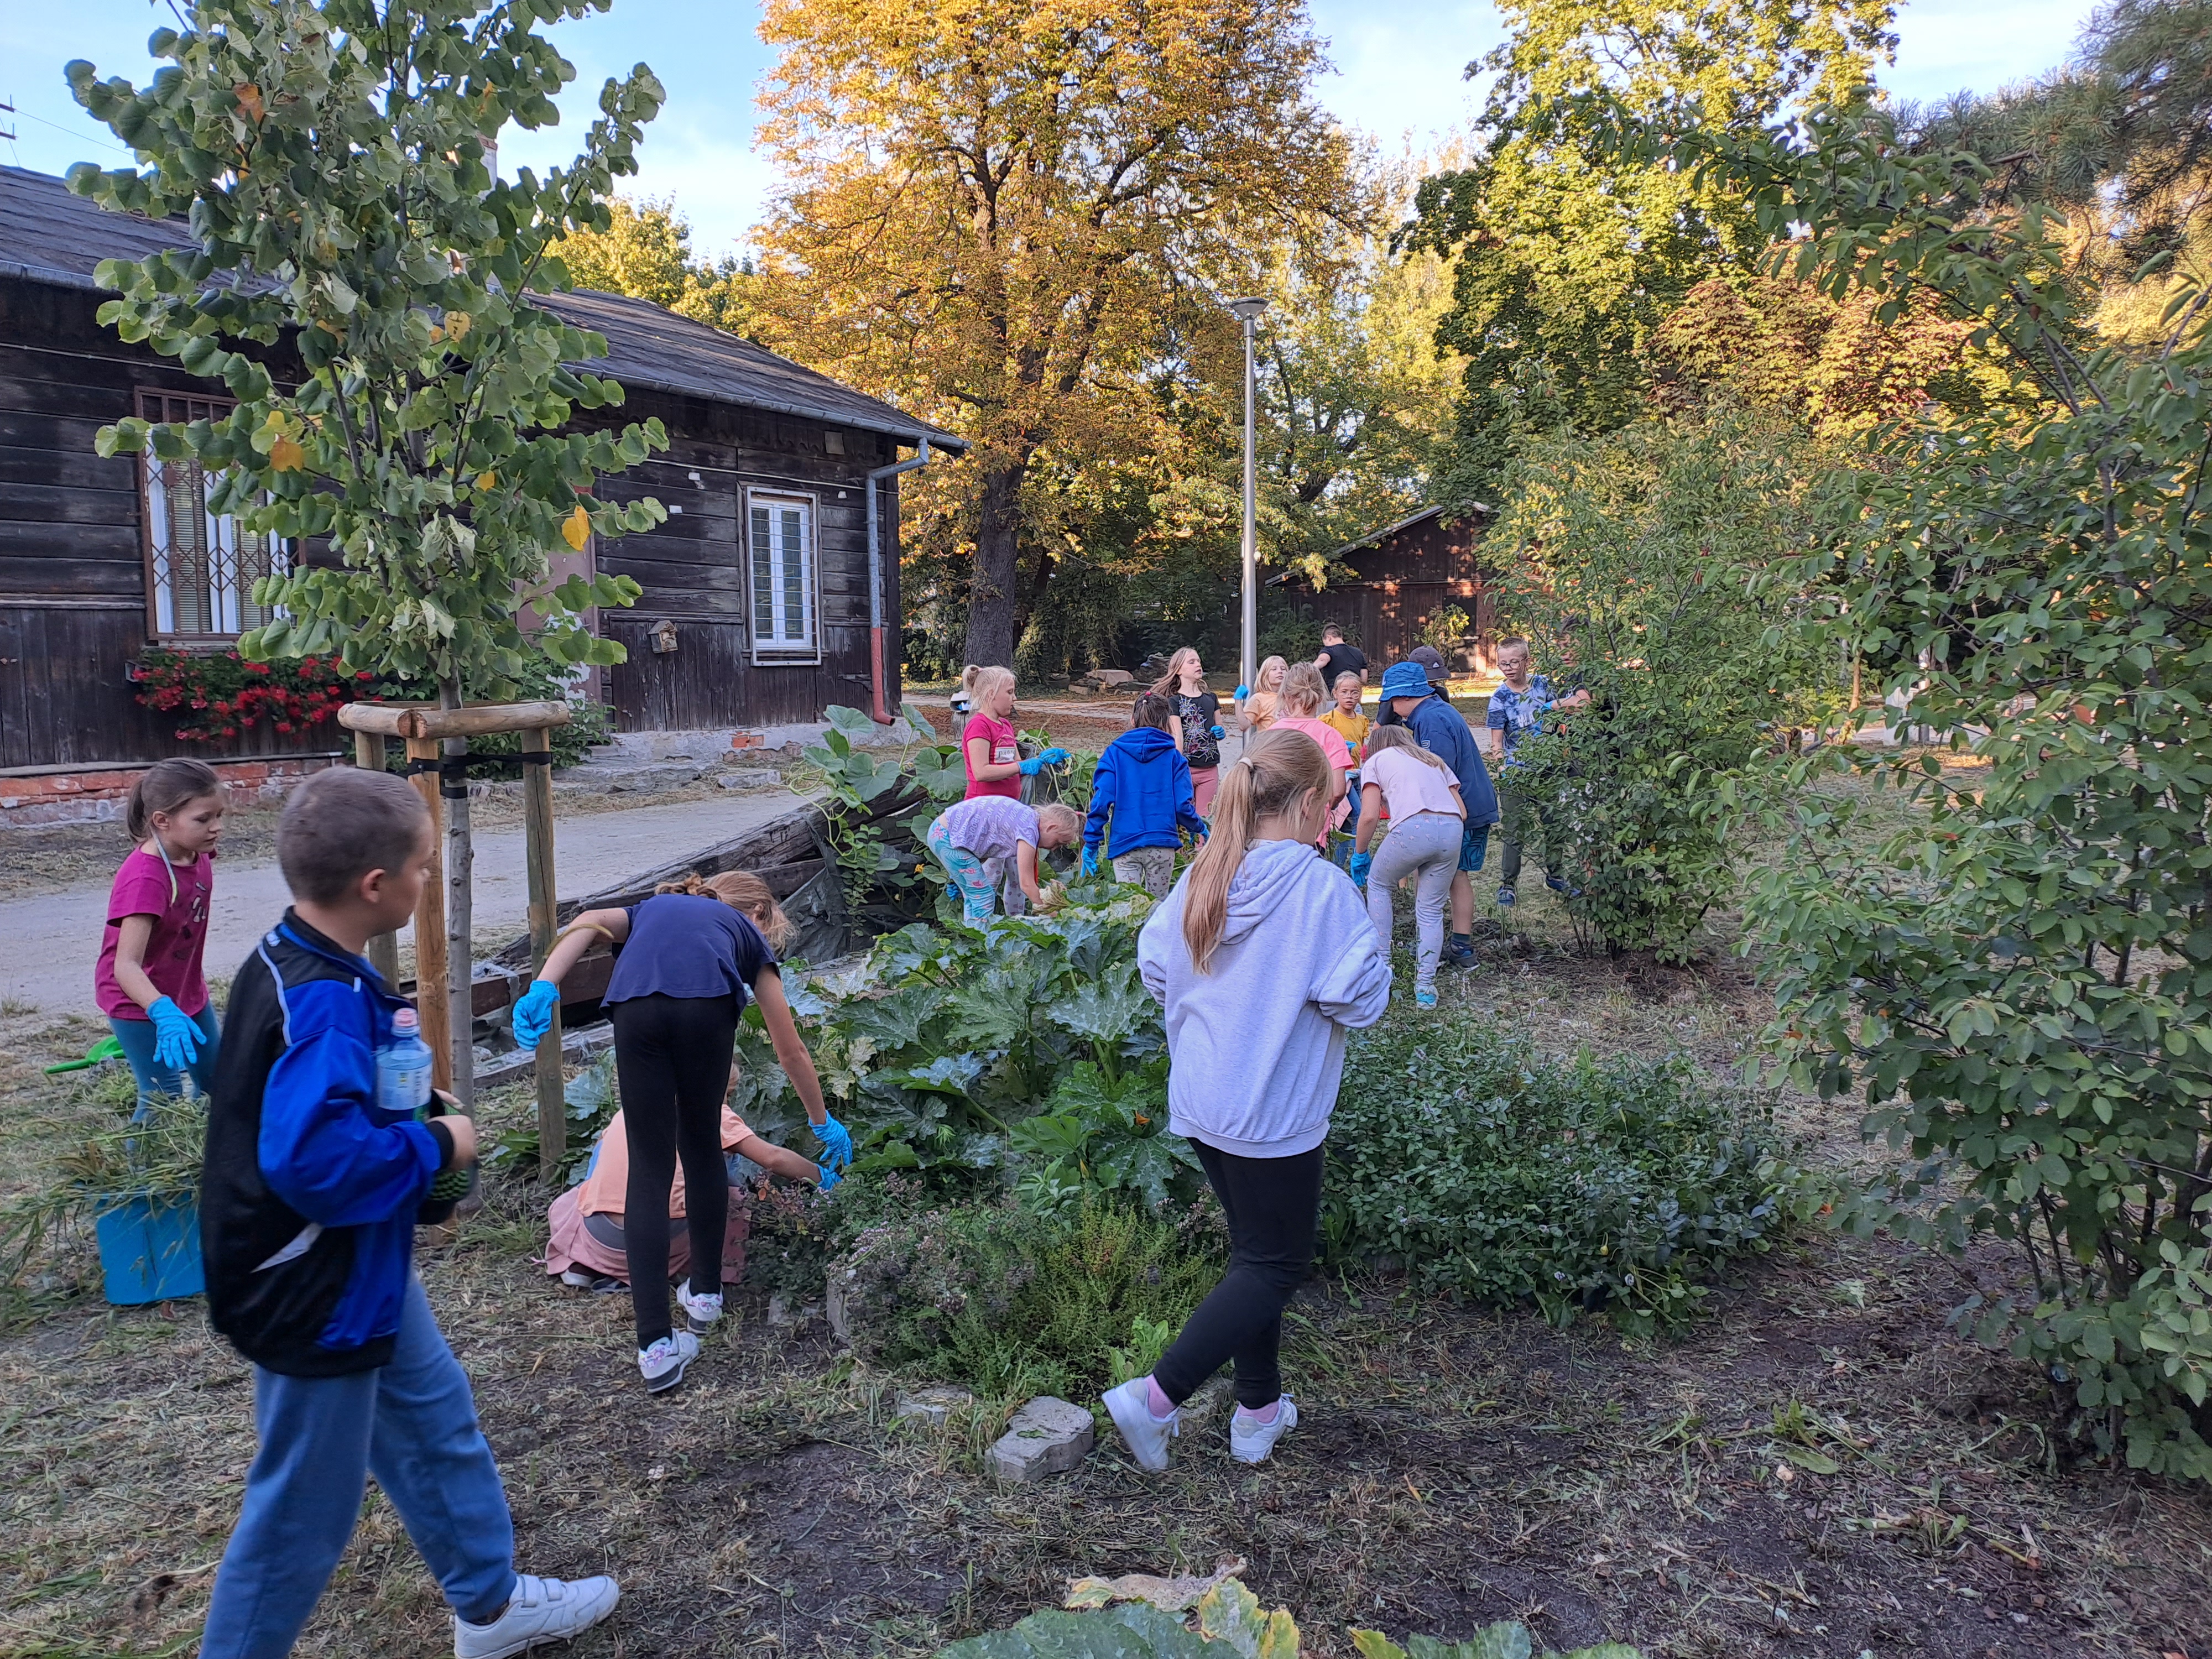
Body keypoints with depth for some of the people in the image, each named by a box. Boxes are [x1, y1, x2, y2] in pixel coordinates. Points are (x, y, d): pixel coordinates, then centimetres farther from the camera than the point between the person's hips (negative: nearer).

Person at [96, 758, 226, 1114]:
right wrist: (163, 1014, -52)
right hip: (140, 1002, -8)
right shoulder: (145, 879, -32)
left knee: (218, 1082, 19)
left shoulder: (197, 853, -9)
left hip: (188, 991, 8)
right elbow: (126, 966, -37)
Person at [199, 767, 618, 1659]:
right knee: (306, 1509, 9)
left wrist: (416, 1117, 4)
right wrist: (437, 1147, -22)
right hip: (318, 1298, -10)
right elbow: (316, 1157, -39)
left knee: (437, 1418, 22)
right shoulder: (325, 1003, -30)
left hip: (360, 1271, 10)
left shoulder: (291, 961, 1)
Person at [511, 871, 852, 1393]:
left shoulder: (653, 908, 41)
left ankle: (657, 1347, 4)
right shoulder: (747, 932, 35)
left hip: (635, 1009, 1)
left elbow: (587, 922, 15)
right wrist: (824, 1124, 50)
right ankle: (706, 1293, 37)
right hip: (706, 1007, -1)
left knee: (650, 1167, 7)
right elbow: (791, 1052, 38)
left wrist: (543, 987, 2)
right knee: (702, 1146, 22)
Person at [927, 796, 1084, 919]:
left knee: (974, 897, 18)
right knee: (983, 897, -7)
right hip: (947, 835, -10)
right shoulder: (1029, 829, -20)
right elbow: (1026, 884, -18)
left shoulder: (1028, 818, 9)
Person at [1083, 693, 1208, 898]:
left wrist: (1091, 842, -1)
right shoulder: (1173, 757, 0)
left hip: (1124, 844, 0)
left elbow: (1102, 800, -7)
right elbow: (1182, 804, -4)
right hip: (1162, 844, 0)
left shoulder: (1114, 753, 1)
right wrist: (1199, 829, 16)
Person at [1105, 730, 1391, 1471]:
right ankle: (1154, 1398, 0)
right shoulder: (1320, 888, -20)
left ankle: (1260, 1410, 32)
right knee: (1275, 1264, 8)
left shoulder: (1202, 877, 0)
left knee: (1255, 1250, 21)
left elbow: (1154, 966, 8)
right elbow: (1362, 996, -20)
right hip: (1274, 1113, -7)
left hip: (1200, 1101, 7)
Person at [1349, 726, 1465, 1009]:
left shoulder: (1375, 761, 19)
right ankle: (1425, 987, 7)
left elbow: (1370, 815, 5)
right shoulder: (1434, 760, 32)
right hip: (1452, 829, 4)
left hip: (1413, 828, -4)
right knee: (1431, 910, 14)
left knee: (1378, 884, 23)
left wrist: (1360, 854, 18)